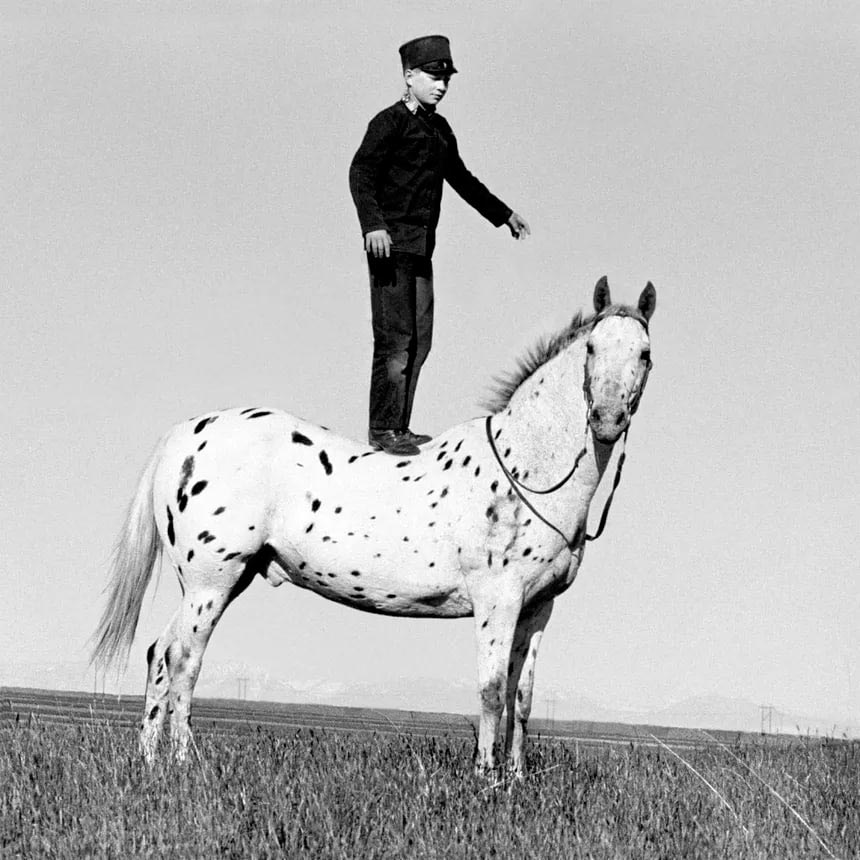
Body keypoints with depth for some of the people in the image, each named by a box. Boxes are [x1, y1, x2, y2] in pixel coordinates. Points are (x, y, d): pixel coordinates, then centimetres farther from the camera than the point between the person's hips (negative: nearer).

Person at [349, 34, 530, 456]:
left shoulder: (440, 130, 17)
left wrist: (503, 214, 38)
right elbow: (360, 172, -18)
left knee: (419, 340, 9)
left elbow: (461, 179, 32)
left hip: (421, 250, 8)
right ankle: (383, 429, -6)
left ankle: (399, 426, 14)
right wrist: (373, 224, -31)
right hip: (391, 243, -8)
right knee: (395, 338, -9)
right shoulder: (391, 122, -8)